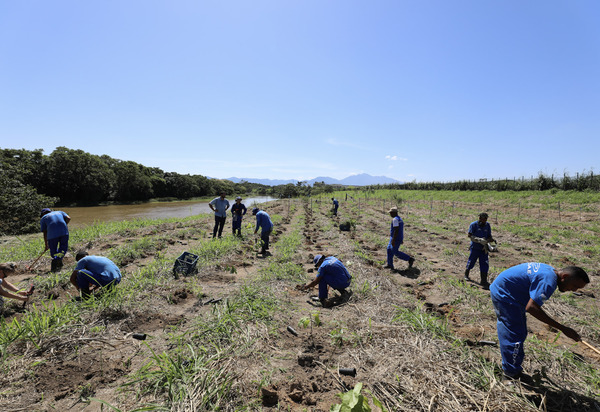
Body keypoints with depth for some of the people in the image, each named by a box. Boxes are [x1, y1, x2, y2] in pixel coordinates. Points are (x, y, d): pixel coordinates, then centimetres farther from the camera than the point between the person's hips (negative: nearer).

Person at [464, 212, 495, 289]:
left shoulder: (487, 225, 5)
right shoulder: (473, 225, -8)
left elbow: (489, 236, 10)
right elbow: (469, 235, -14)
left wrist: (492, 239, -13)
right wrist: (479, 240, -25)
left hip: (483, 248, 3)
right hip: (475, 247, -3)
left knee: (484, 264, -2)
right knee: (471, 262, 9)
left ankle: (483, 281, 5)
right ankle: (466, 275, 33)